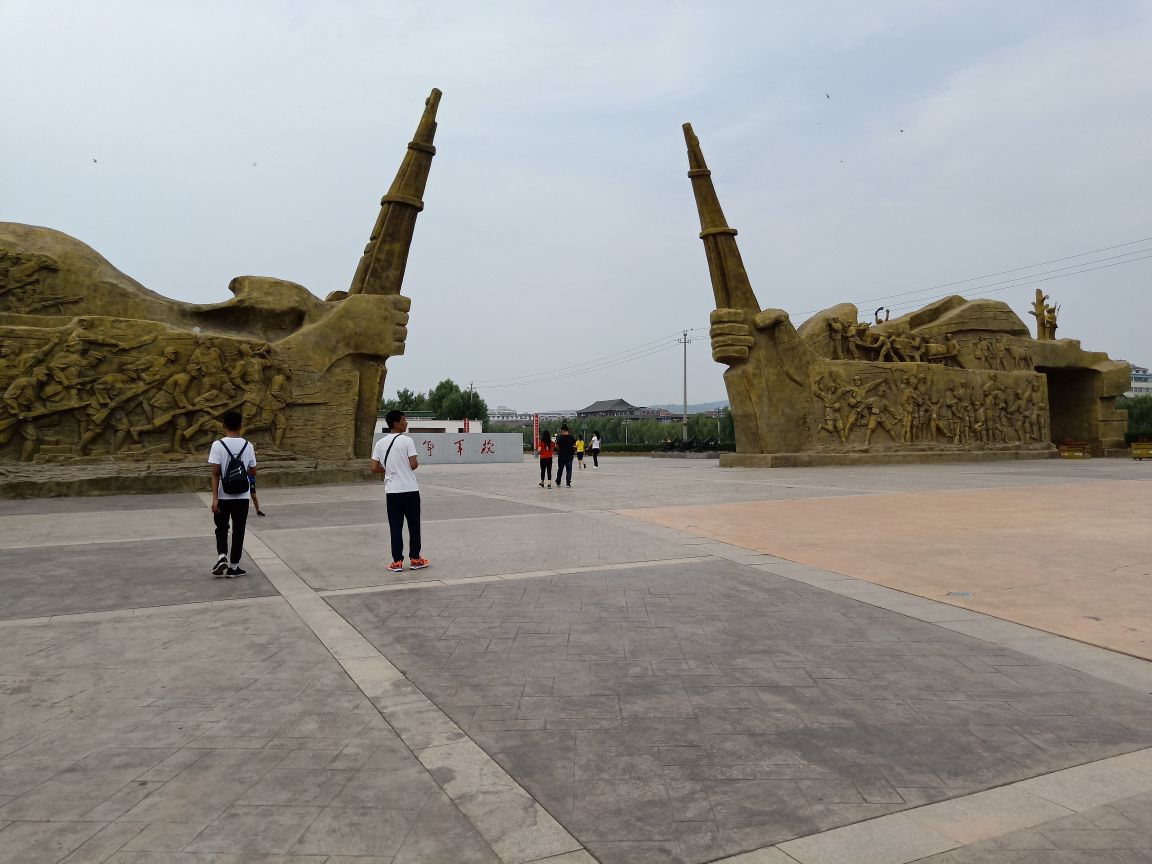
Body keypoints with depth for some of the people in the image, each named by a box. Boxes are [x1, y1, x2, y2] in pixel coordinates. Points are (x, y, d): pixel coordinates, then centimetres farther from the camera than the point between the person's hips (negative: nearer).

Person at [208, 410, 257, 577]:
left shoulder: (218, 445, -10)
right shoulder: (248, 445, -2)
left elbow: (215, 473, -12)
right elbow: (253, 472, 4)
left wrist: (214, 498, -11)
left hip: (223, 496, -1)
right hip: (242, 496, 1)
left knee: (221, 528, 17)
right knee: (238, 530, 9)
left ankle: (222, 557, -2)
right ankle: (233, 566, 12)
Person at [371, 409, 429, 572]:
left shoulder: (380, 443, 4)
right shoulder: (407, 441, -9)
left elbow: (375, 468, 2)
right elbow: (414, 465, -14)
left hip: (392, 491, 4)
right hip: (410, 490, -3)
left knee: (395, 527, 6)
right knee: (414, 525, 9)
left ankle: (397, 562, 6)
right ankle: (415, 559, 15)